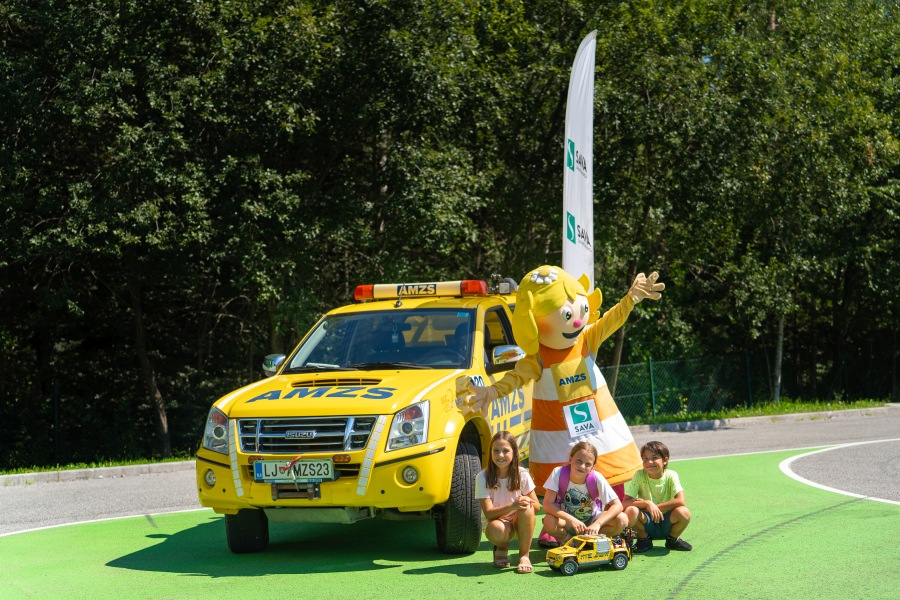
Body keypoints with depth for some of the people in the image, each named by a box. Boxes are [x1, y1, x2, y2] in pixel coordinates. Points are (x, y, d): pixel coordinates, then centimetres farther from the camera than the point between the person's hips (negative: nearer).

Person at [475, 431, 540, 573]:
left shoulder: (522, 475, -10)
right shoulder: (483, 477, -15)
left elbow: (536, 506, -5)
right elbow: (488, 513, -20)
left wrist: (527, 502, -30)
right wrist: (512, 505, -38)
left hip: (518, 523, 2)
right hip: (494, 521, -1)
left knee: (527, 508, -32)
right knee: (497, 529, -38)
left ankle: (524, 556, -18)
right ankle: (501, 548, 1)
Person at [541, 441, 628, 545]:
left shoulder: (596, 478, -21)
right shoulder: (558, 473, -22)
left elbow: (617, 505, -21)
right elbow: (547, 505, -24)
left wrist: (597, 524, -35)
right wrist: (572, 520, -37)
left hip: (591, 520, 1)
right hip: (566, 519, -1)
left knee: (622, 520, -24)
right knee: (549, 522, -35)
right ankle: (568, 539, -2)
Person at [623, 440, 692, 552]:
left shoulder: (671, 476, -9)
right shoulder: (639, 475, -9)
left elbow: (680, 501, -22)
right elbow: (625, 503, -16)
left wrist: (655, 507, -22)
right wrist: (647, 504, -30)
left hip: (666, 523, 0)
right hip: (647, 524, 0)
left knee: (683, 512, -31)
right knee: (631, 511, -32)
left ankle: (673, 539, 3)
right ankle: (644, 539, 0)